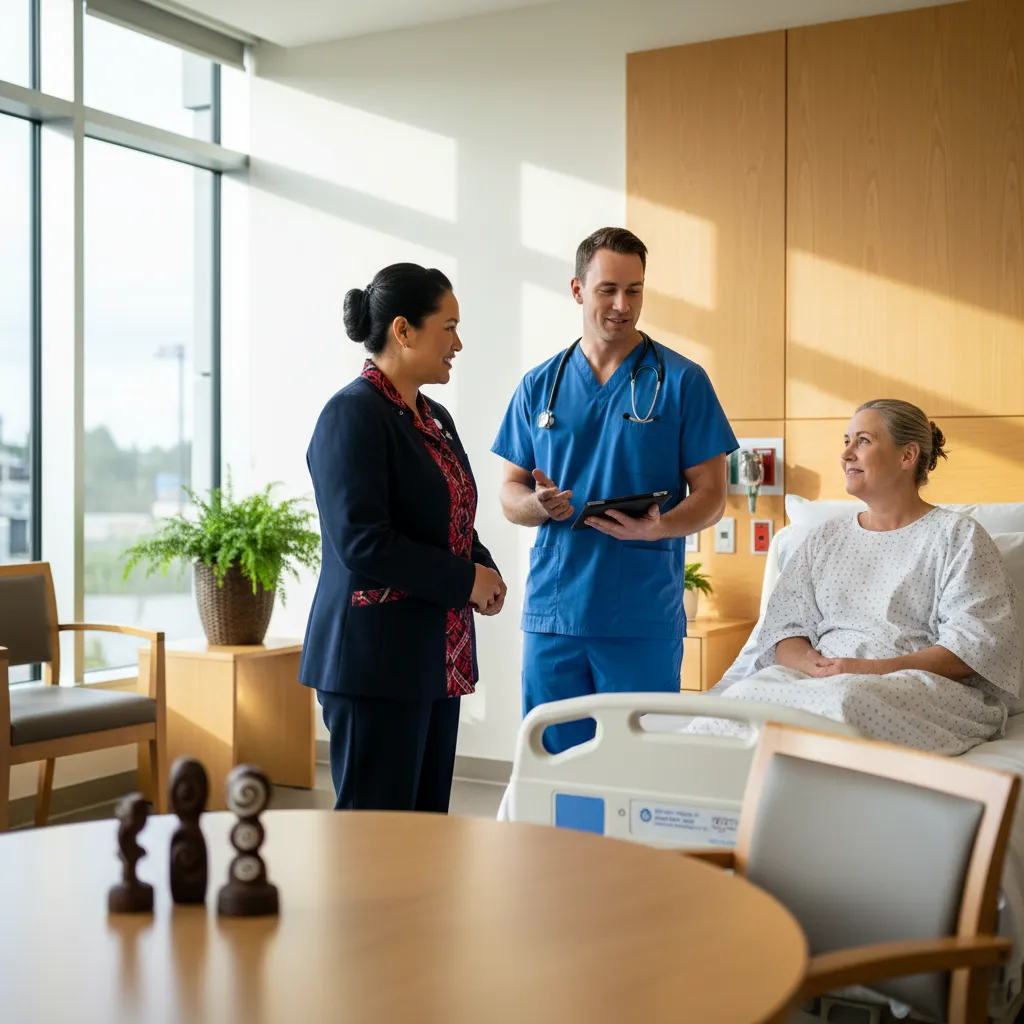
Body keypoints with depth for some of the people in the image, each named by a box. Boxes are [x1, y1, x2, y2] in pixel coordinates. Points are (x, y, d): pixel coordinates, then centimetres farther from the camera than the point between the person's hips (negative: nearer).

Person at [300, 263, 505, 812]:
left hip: (436, 658, 9)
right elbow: (360, 541, -20)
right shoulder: (352, 414, -12)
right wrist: (465, 580, -14)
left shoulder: (435, 417, 15)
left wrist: (484, 568, 4)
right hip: (376, 662, -9)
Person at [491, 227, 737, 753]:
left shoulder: (681, 381, 1)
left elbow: (710, 496, 0)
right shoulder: (538, 385, 10)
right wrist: (538, 504, -12)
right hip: (552, 611, 3)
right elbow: (509, 494, 12)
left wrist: (656, 527, -21)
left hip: (645, 617, -2)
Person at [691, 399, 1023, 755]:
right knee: (751, 691, -32)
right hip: (824, 679, 4)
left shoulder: (956, 535, 8)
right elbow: (783, 628, 15)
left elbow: (978, 645, -4)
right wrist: (812, 664, -11)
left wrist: (873, 669, -16)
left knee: (845, 697, -38)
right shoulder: (827, 536, 23)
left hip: (930, 686, -3)